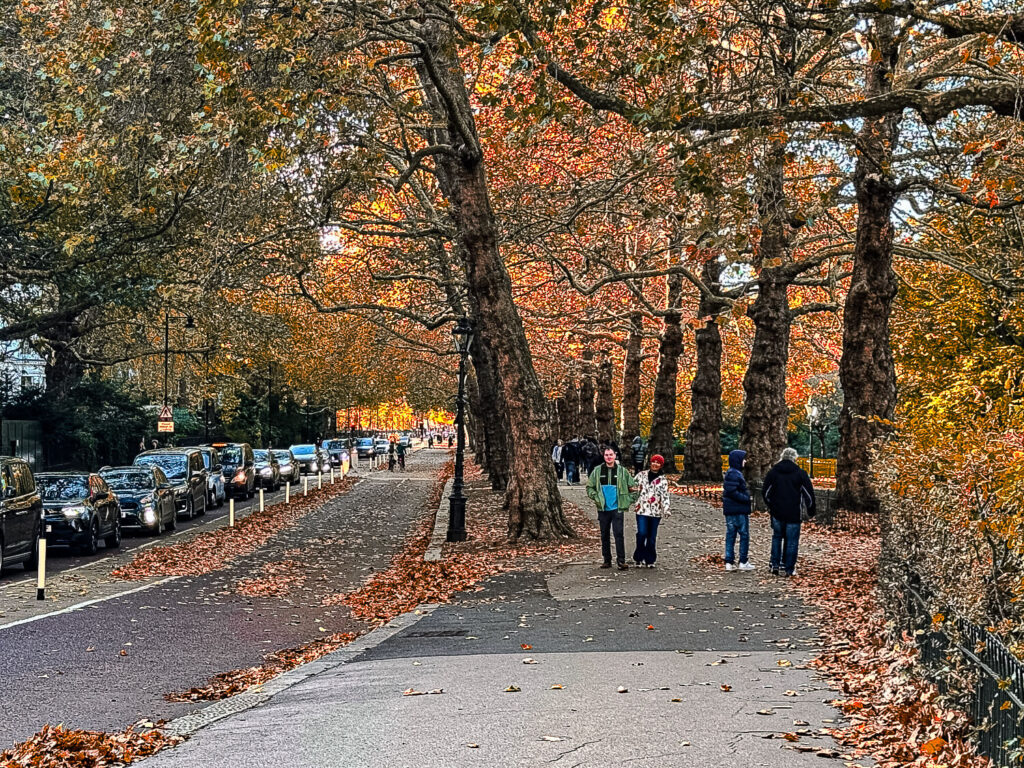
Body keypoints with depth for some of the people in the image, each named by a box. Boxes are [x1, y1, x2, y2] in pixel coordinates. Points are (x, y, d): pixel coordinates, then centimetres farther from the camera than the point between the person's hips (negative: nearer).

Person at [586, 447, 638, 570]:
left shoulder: (622, 471, 3)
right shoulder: (597, 471, 5)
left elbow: (632, 487, 10)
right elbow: (589, 487, 12)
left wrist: (629, 501, 2)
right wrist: (595, 498, -2)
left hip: (617, 508, -2)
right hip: (603, 508, 2)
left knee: (618, 533, -10)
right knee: (604, 535, 7)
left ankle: (621, 560, -7)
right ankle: (607, 560, 15)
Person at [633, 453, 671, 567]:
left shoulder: (662, 480, 7)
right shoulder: (641, 475, 8)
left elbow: (665, 496, 1)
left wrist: (667, 509, -11)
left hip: (655, 511, 1)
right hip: (642, 510, -1)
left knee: (652, 537, 5)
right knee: (642, 533, -13)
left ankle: (650, 560, 16)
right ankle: (639, 558, 1)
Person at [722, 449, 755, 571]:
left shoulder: (732, 473, 15)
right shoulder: (734, 474, -16)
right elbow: (732, 492, -24)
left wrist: (747, 495, 12)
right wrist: (746, 498, -17)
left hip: (730, 510, 10)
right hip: (738, 510, -10)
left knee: (730, 535, 9)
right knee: (744, 535, 0)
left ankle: (729, 562, 12)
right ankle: (743, 562, 4)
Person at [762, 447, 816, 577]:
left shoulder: (773, 472, 4)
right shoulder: (800, 473, -2)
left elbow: (765, 492, 9)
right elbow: (809, 493, 1)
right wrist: (811, 511, 12)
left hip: (776, 513, 2)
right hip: (793, 514, -2)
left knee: (776, 538, 17)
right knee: (791, 541, 3)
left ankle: (774, 564, 11)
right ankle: (789, 569, 4)